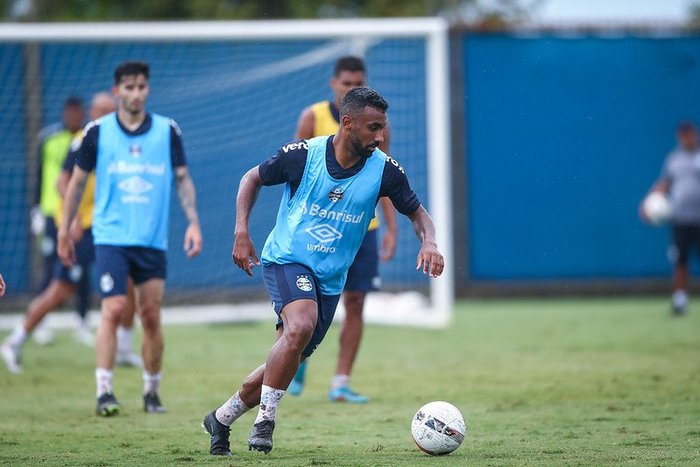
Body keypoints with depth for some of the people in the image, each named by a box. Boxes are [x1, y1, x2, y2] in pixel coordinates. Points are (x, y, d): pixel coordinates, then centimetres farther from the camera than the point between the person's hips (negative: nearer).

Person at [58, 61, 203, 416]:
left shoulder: (167, 131, 4)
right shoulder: (98, 131, 1)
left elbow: (182, 178, 10)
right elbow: (77, 181, 9)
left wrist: (193, 222, -1)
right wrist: (64, 231, 8)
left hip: (153, 239, 2)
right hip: (111, 236, -2)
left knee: (151, 316, 4)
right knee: (113, 309, -14)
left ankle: (152, 391, 18)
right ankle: (104, 391, -12)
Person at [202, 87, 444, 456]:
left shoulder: (384, 170, -9)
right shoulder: (304, 153, -14)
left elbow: (417, 212, 4)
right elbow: (253, 178, 3)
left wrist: (428, 242, -18)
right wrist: (241, 232, -7)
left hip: (331, 279, 4)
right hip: (286, 259, -4)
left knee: (287, 362, 6)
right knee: (301, 326, -32)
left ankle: (221, 419, 28)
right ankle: (265, 419, -17)